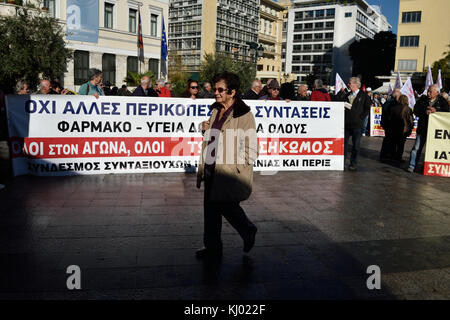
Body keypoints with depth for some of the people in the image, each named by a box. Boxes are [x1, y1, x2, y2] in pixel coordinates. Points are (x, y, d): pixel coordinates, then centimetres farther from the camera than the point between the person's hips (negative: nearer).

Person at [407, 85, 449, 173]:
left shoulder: (442, 102, 1)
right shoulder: (422, 99, 4)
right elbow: (416, 111, -2)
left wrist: (436, 111, -20)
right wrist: (425, 112, -19)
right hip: (423, 128, 1)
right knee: (417, 147, -1)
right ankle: (412, 166, 3)